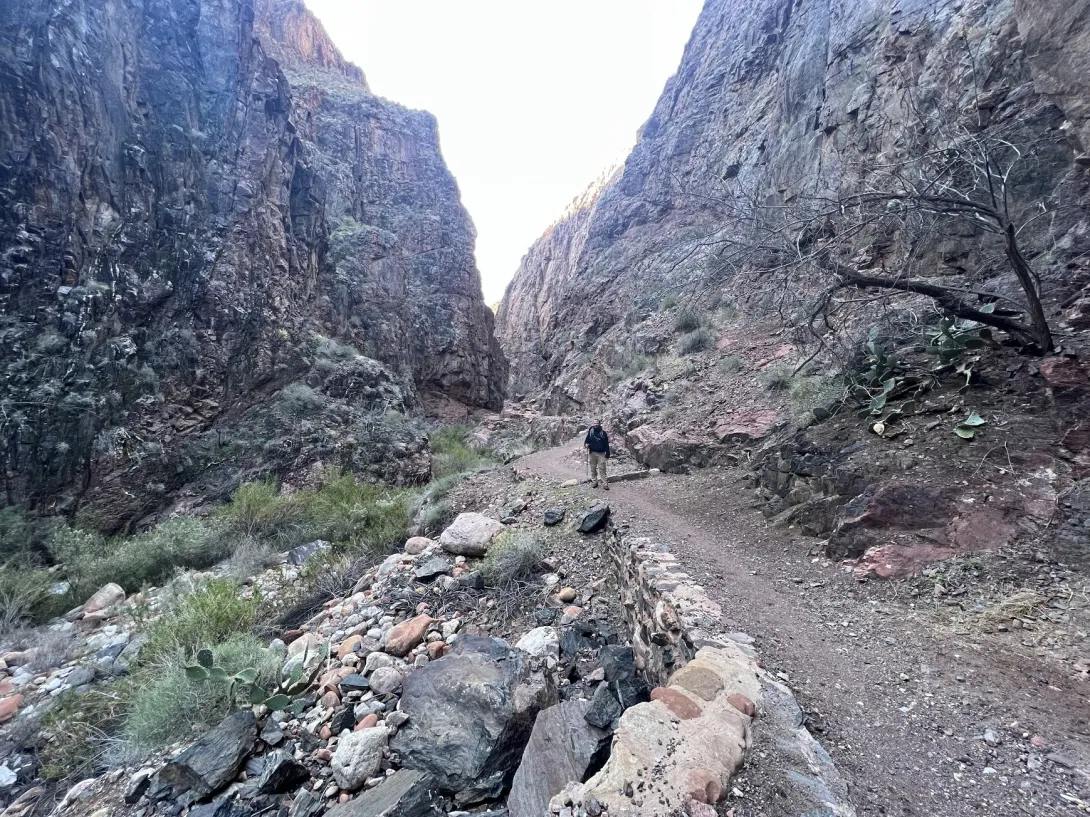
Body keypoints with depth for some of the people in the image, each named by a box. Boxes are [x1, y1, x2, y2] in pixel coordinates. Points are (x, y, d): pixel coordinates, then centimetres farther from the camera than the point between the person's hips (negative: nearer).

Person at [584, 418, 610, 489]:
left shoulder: (603, 432, -1)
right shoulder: (590, 431, 2)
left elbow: (606, 443, 0)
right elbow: (587, 440, 8)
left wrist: (607, 453, -3)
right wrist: (586, 444, -15)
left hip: (601, 453, -2)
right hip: (592, 453, 2)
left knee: (602, 469, -4)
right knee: (593, 468, 9)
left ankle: (605, 484, -1)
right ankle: (594, 482, 20)